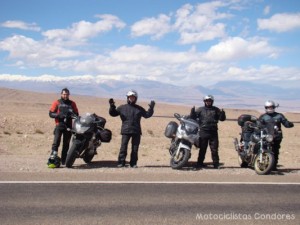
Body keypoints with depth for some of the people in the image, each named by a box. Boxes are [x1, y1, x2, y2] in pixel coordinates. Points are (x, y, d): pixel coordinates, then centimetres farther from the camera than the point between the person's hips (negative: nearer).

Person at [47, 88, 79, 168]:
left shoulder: (72, 103, 12)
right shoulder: (56, 103, 6)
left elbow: (76, 114, 11)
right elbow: (51, 113, 2)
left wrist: (71, 115, -11)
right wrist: (58, 115, -17)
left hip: (68, 126, 3)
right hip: (59, 125, -3)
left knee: (66, 144, 7)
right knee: (56, 142, -15)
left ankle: (64, 160, 15)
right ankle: (52, 160, -17)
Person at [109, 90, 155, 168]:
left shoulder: (139, 108, 14)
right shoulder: (122, 107, 10)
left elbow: (147, 115, 16)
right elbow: (113, 113, 9)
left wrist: (151, 108, 3)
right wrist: (112, 106, -7)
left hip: (136, 131, 2)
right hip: (125, 131, -2)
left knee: (135, 148, 4)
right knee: (123, 147, -6)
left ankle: (133, 163, 11)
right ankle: (121, 162, 1)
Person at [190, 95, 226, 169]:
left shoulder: (216, 110, 9)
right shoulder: (200, 109, 6)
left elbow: (222, 118, 6)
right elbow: (193, 117, 3)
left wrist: (222, 113, -15)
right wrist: (192, 111, -16)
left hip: (213, 132, 1)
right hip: (203, 132, -1)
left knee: (214, 149, 4)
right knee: (202, 149, 6)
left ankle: (216, 164, 13)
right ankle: (199, 163, 13)